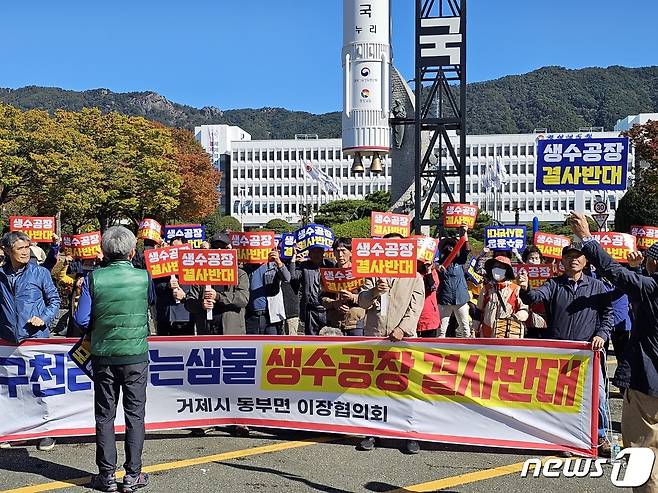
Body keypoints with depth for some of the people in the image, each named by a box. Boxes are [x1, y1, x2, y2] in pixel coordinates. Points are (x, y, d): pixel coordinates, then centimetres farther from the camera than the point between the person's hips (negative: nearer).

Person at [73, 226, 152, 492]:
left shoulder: (94, 278, -7)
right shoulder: (143, 276, -6)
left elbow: (82, 320, -5)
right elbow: (153, 302, 14)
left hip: (103, 355, 0)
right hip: (136, 355, 0)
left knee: (104, 416, 10)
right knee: (135, 415, 8)